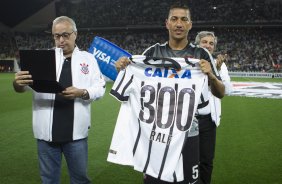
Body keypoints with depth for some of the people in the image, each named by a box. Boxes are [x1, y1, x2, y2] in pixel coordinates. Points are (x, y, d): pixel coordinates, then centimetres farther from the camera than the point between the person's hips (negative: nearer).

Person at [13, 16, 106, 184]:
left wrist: (82, 93, -19)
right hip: (47, 132, 1)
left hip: (76, 132, 0)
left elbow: (99, 88, 0)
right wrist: (18, 83, -30)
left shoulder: (88, 59, 6)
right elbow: (25, 84, -6)